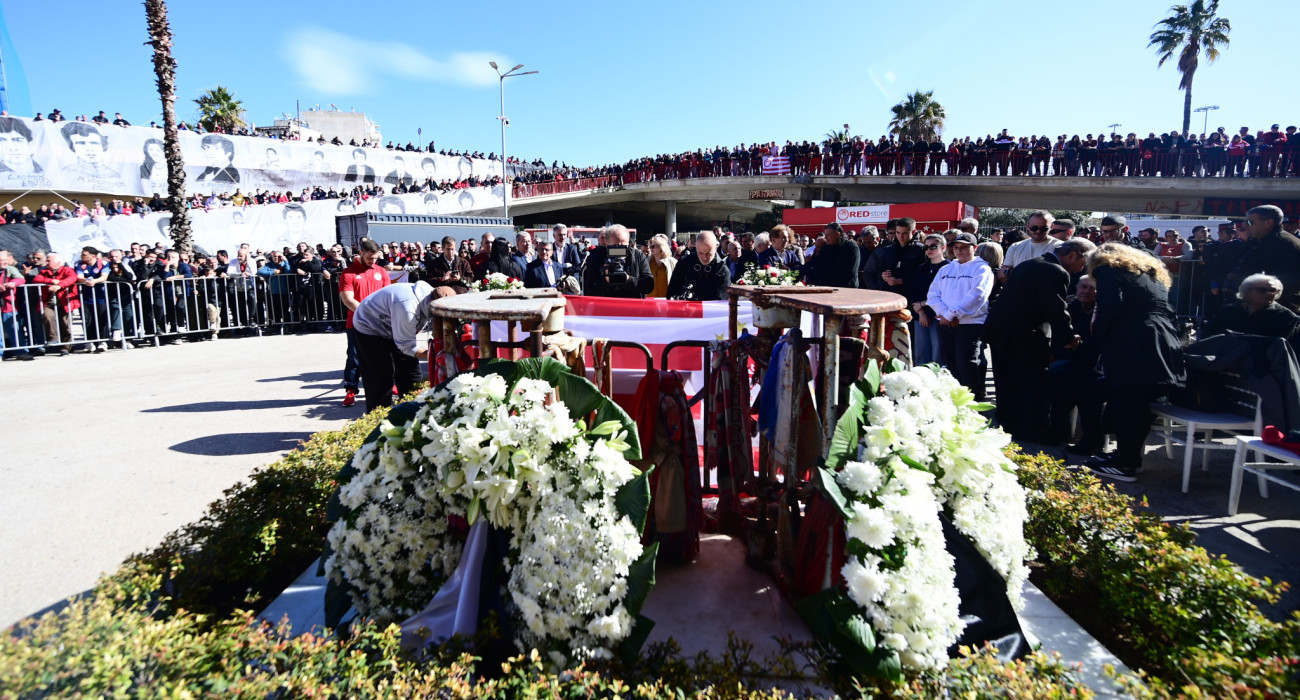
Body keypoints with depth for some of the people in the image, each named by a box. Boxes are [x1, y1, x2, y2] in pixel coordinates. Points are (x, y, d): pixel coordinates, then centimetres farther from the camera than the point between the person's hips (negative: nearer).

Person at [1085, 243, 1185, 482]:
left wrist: (1097, 332, 3)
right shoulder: (1152, 274, 28)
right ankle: (1128, 456, 20)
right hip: (1164, 349, 8)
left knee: (1126, 406, -4)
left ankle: (1125, 465, 1)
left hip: (1131, 351, -8)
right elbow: (1167, 312, 21)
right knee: (1137, 406, 13)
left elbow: (1111, 308, -11)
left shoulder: (1108, 269, 5)